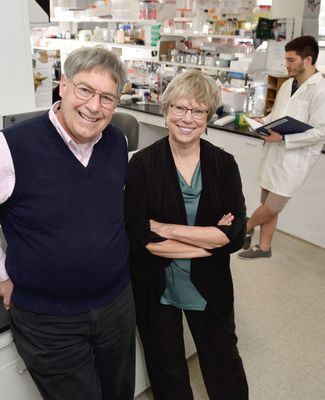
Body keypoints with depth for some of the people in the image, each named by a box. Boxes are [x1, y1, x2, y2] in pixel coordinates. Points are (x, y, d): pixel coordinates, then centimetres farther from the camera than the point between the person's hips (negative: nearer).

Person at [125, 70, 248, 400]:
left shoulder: (224, 164, -8)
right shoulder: (142, 164, -15)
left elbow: (235, 235, -16)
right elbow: (139, 239, -21)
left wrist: (165, 228, -21)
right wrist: (209, 240, -18)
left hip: (209, 289, 2)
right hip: (155, 290, -1)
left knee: (225, 367, 23)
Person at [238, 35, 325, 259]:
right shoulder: (287, 84, 10)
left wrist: (283, 138, -22)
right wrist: (263, 122, 0)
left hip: (295, 160, -7)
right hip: (275, 155, 7)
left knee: (271, 209, -2)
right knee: (268, 206, 14)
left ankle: (246, 227, 27)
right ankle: (264, 247, 30)